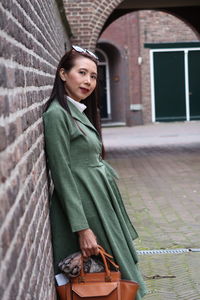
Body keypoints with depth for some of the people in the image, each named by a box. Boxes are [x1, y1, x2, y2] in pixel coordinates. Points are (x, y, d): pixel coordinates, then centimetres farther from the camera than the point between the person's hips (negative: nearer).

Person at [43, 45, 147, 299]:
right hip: (82, 205, -9)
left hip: (100, 199, 9)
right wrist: (82, 228, -21)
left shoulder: (78, 112, 12)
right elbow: (62, 175, -19)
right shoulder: (56, 114, -16)